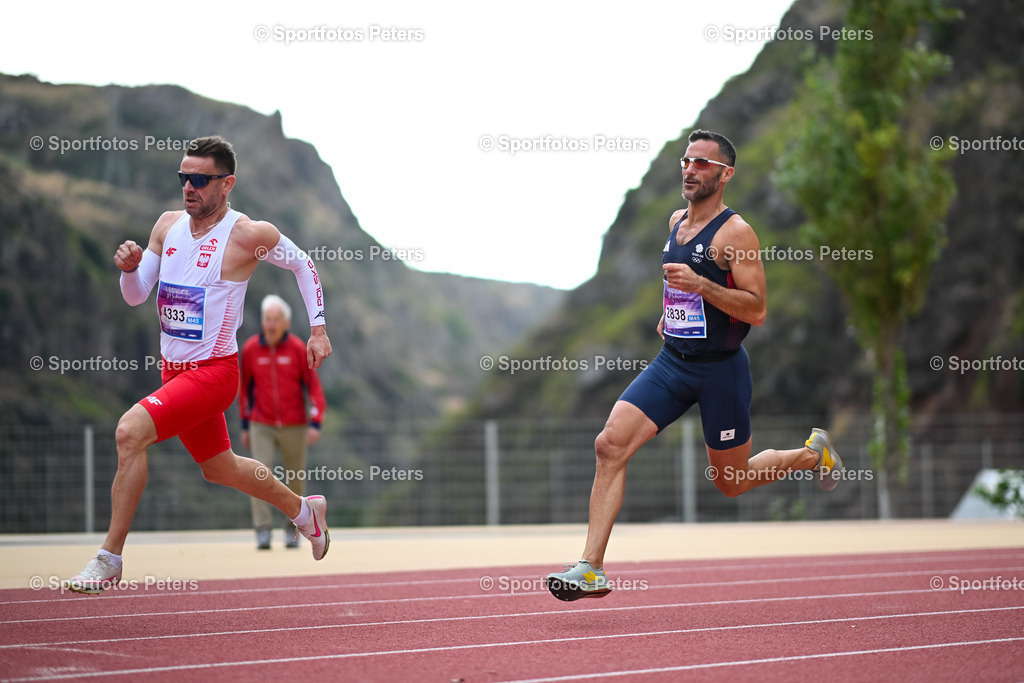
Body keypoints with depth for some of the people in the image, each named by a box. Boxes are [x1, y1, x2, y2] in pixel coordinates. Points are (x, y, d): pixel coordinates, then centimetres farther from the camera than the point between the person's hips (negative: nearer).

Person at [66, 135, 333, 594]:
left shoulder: (249, 235, -13)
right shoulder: (168, 225, 4)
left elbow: (303, 265, 4)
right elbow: (136, 296, 5)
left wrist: (318, 328, 1)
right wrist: (129, 268, -16)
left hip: (214, 371, -7)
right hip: (173, 369, 7)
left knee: (130, 431, -26)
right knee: (219, 468, 22)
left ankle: (109, 559, -19)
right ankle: (303, 510, 48)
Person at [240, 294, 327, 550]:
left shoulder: (298, 349, -6)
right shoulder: (250, 349, -2)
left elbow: (314, 387, -4)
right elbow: (245, 388, 11)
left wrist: (315, 423, -14)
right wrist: (245, 426, 12)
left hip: (294, 427, 0)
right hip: (261, 426, 0)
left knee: (295, 481, 6)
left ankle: (292, 530, 24)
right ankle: (262, 531, -18)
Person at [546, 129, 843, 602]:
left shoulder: (735, 233, -14)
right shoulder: (676, 222, 9)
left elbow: (756, 310, -19)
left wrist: (700, 285, -29)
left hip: (721, 370, -6)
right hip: (671, 362, 6)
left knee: (732, 482, 9)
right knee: (610, 444, -15)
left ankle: (812, 453, 38)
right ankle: (591, 568, -15)